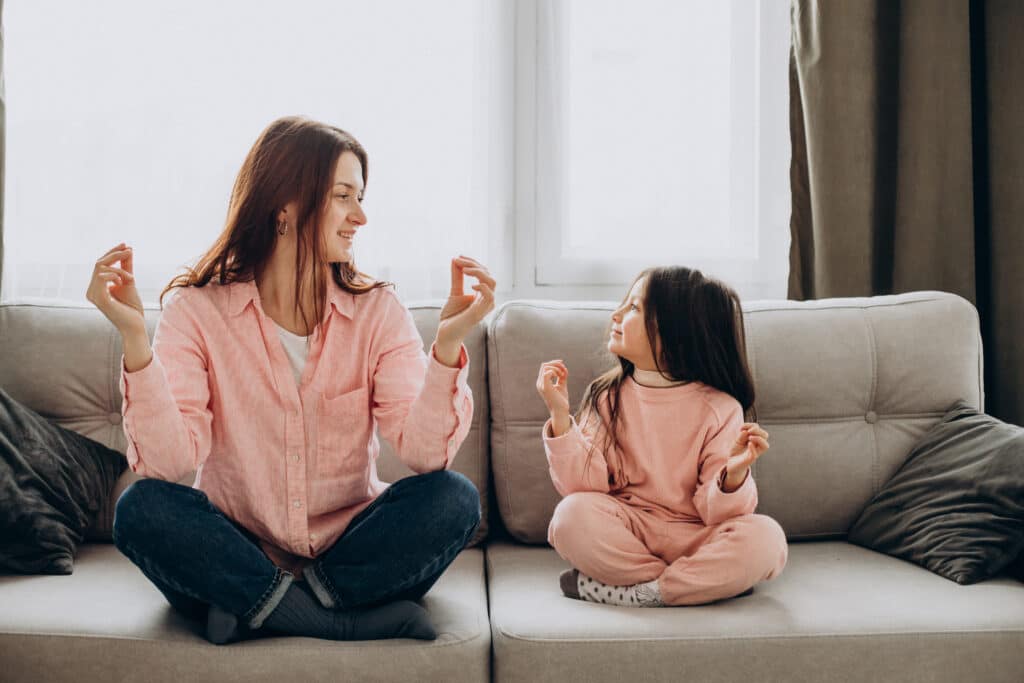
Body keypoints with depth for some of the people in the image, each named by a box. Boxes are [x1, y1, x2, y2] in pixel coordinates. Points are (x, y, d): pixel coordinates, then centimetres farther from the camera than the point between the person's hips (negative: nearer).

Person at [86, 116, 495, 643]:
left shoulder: (376, 309, -4)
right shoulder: (199, 308, -7)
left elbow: (425, 453, -16)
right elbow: (168, 461, -19)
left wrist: (449, 343, -31)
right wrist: (134, 338, -29)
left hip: (348, 553, 1)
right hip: (235, 555, 0)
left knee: (454, 499, -22)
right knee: (143, 508, -27)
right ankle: (358, 620, -22)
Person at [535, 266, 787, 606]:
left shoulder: (719, 409, -5)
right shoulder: (607, 397, 1)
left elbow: (716, 513, -9)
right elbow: (583, 485, -9)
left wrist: (734, 476, -30)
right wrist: (560, 416, -18)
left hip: (693, 539, -1)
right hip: (624, 532, 1)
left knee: (764, 537, -28)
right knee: (573, 514, -29)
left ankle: (635, 593, -20)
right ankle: (694, 585, -15)